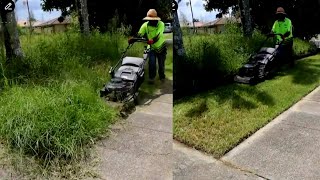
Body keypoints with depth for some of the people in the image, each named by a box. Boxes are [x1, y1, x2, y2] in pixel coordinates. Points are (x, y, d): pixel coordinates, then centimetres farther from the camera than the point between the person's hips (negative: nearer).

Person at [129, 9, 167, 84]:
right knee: (152, 63, -12)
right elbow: (139, 34, -23)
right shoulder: (145, 25, -13)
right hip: (152, 48, 1)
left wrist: (152, 40, -58)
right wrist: (132, 39, -43)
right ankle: (151, 78, 5)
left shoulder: (161, 24, -22)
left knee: (161, 64, 8)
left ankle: (162, 77, 32)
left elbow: (158, 35, -38)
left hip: (161, 47, -1)